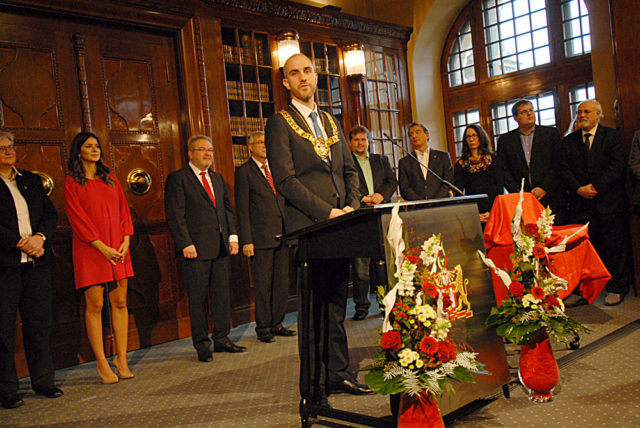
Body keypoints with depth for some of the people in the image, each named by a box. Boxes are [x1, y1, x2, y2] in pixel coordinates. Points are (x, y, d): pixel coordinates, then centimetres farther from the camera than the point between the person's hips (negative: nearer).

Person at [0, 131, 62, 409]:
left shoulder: (31, 180, 15)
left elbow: (50, 213, 11)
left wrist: (40, 237, -6)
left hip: (36, 262, 5)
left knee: (39, 323, 10)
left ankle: (43, 380, 21)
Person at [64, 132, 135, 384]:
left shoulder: (111, 180, 15)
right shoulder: (72, 183, 1)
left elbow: (124, 210, 12)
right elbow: (77, 219, -6)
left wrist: (126, 241, -2)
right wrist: (101, 246, -14)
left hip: (118, 248, 4)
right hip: (90, 250, -4)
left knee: (120, 302, 3)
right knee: (95, 305, -2)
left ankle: (121, 358, 10)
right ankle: (101, 362, 6)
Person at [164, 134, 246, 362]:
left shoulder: (217, 178, 19)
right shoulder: (177, 179, -3)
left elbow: (227, 209, 20)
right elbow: (175, 215, -9)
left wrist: (232, 236, 9)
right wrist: (186, 244, -15)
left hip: (220, 247, 6)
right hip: (196, 248, -6)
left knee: (222, 294, 9)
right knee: (198, 298, 1)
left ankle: (221, 339, 20)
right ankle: (202, 344, 12)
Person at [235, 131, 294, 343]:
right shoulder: (244, 172, -2)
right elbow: (242, 209, -6)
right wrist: (246, 241, -12)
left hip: (281, 236, 6)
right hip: (261, 237, -6)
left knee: (282, 284, 10)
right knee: (263, 286, 1)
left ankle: (277, 324, 22)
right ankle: (263, 328, 13)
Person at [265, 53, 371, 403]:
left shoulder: (331, 122, 20)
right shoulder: (279, 124, 0)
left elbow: (349, 169, 19)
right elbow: (285, 180, -10)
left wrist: (352, 207, 1)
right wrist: (327, 212, -15)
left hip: (339, 225, 6)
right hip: (307, 227, -6)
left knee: (337, 303, 10)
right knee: (315, 306, -2)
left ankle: (338, 374, 20)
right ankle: (316, 385, 8)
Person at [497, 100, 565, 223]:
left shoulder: (551, 133, 9)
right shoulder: (505, 140, 11)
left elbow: (559, 164, 2)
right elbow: (504, 170, 6)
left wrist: (544, 188, -8)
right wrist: (518, 192, -6)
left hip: (550, 198, 0)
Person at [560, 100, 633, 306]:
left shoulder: (612, 136, 3)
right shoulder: (569, 141, 12)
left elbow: (617, 166, -6)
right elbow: (565, 169, 5)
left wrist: (596, 187, -15)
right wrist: (579, 189, -10)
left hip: (609, 202, -2)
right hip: (581, 204, 2)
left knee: (614, 246, 2)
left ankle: (616, 288, 13)